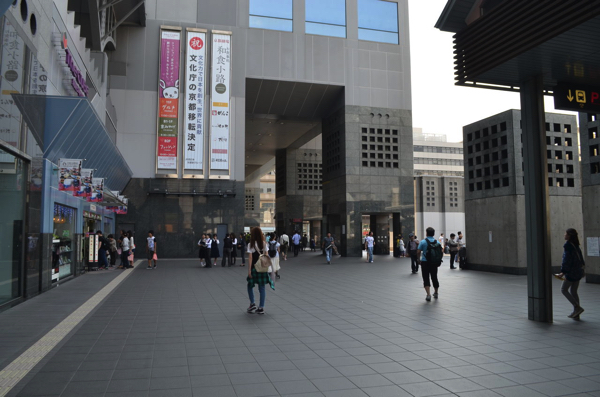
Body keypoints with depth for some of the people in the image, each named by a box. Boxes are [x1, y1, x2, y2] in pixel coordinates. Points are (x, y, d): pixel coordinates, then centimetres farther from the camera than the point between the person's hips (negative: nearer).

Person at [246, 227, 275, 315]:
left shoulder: (251, 244, -8)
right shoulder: (264, 243, 3)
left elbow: (250, 258, -11)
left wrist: (249, 270, -9)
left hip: (254, 268, -3)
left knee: (250, 285, 15)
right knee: (262, 287, 7)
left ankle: (252, 304, 7)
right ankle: (261, 308, 9)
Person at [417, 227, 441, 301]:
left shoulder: (423, 241, -8)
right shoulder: (437, 242, 1)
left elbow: (418, 252, -9)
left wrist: (418, 257, 12)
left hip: (425, 262, -3)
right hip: (434, 262, 3)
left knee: (426, 279, 0)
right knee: (434, 278, 18)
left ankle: (428, 294, -15)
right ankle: (435, 293, 32)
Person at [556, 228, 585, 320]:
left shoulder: (567, 245, -15)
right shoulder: (576, 245, 10)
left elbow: (567, 260, -19)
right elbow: (581, 258, 17)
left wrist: (563, 272, -19)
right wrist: (583, 269, 27)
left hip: (571, 272, -9)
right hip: (578, 271, 9)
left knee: (564, 290, 2)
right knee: (573, 291, 13)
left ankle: (577, 307, -6)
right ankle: (576, 314, 14)